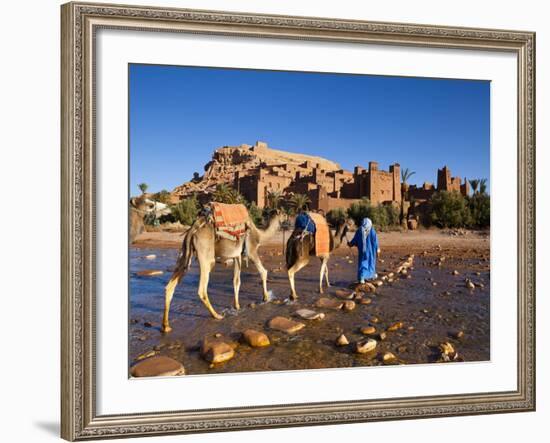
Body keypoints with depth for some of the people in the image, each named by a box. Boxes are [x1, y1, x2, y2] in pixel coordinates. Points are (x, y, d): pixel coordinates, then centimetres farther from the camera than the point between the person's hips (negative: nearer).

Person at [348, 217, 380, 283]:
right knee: (370, 261, 18)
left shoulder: (359, 231, -5)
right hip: (370, 249, -1)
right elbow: (375, 241, -8)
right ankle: (372, 275, 34)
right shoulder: (372, 230, -8)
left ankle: (362, 277, -9)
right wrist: (377, 249, -1)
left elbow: (355, 240, 2)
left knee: (362, 263, 4)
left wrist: (350, 244, 20)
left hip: (362, 250, 1)